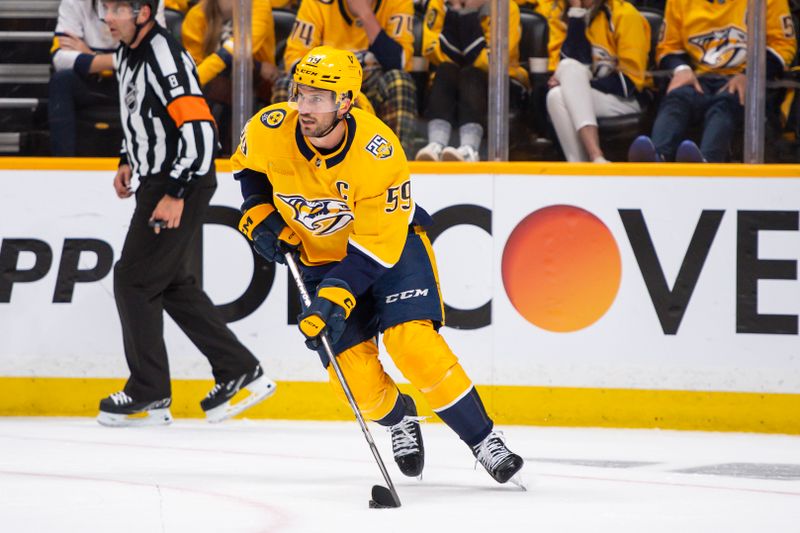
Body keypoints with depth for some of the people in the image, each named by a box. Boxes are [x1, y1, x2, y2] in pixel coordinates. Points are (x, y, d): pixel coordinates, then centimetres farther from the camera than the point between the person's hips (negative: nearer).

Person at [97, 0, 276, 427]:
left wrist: (176, 195, -26)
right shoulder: (127, 55, 10)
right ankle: (240, 373, 17)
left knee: (134, 279, -6)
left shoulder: (165, 58, -21)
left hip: (184, 183, -10)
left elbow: (199, 129, -26)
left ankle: (149, 396, 1)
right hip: (158, 182, 10)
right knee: (175, 284, 13)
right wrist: (128, 160, 17)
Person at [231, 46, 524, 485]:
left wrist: (335, 299, -37)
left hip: (391, 242, -3)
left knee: (413, 343, -24)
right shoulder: (268, 131, -21)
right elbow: (247, 168, 6)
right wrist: (260, 216, -8)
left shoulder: (379, 153, -31)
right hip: (321, 254, 3)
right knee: (353, 372, -8)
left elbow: (377, 247, -29)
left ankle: (483, 439, -11)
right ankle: (398, 419, 26)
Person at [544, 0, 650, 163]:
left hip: (623, 100, -4)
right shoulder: (564, 16, 9)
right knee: (556, 96, -29)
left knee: (570, 68, -30)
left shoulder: (625, 15, -6)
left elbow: (629, 82, -11)